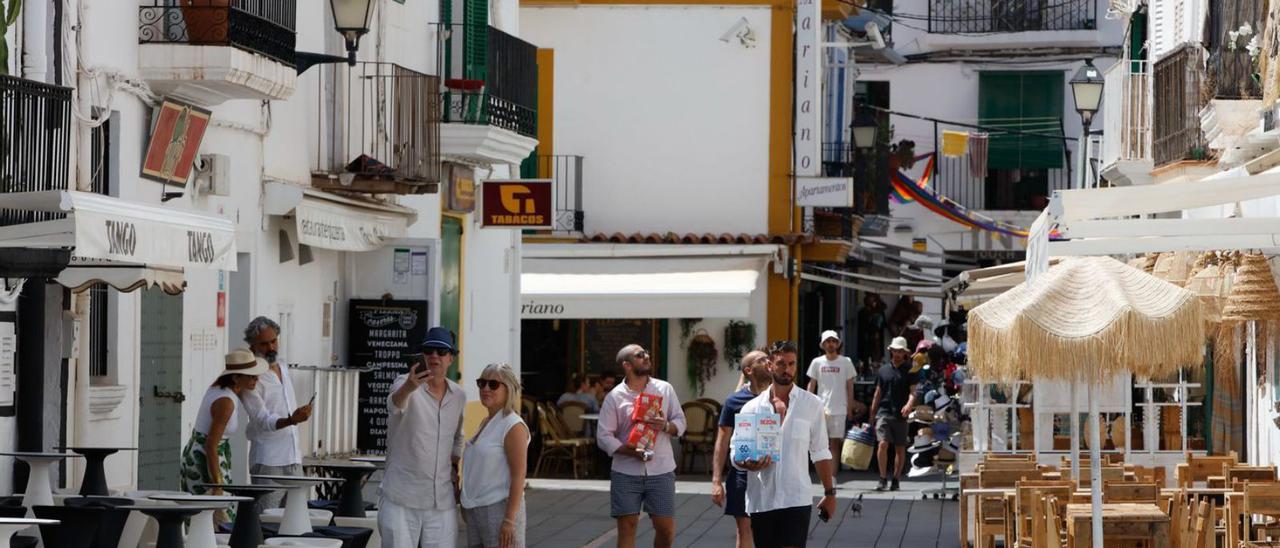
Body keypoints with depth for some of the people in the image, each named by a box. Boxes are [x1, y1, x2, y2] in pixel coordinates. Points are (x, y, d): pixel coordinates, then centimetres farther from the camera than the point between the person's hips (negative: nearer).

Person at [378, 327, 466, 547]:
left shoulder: (458, 396, 10)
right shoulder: (404, 384, -7)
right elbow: (395, 404, -33)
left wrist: (454, 468, 9)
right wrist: (408, 387, -55)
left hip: (442, 502, 4)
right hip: (401, 500, -4)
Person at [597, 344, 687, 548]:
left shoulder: (665, 389, 7)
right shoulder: (614, 397, 0)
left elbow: (680, 423, 10)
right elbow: (603, 436, -3)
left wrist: (666, 426, -14)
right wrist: (631, 451, -18)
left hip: (661, 471, 2)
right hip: (626, 473, -2)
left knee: (666, 527, 1)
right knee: (627, 526, -1)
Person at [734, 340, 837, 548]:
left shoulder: (811, 405, 3)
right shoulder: (752, 408, 6)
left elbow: (820, 453, 8)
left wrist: (829, 493, 7)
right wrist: (747, 464, -19)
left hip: (796, 499, -3)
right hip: (761, 500, 3)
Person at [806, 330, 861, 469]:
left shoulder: (846, 362, 2)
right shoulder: (817, 362, 5)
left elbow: (849, 387, 6)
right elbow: (811, 386, 9)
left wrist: (850, 408, 2)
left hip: (839, 409, -1)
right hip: (820, 409, 1)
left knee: (835, 442, 1)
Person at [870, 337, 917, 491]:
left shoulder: (909, 371, 5)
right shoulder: (883, 370, 11)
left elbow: (912, 391, -4)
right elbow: (878, 393, 15)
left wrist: (909, 405, -25)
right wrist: (872, 415, 13)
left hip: (900, 415, 0)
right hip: (884, 412, 0)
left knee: (900, 448, 4)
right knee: (883, 444, -14)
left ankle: (896, 480, 14)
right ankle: (883, 479, -9)